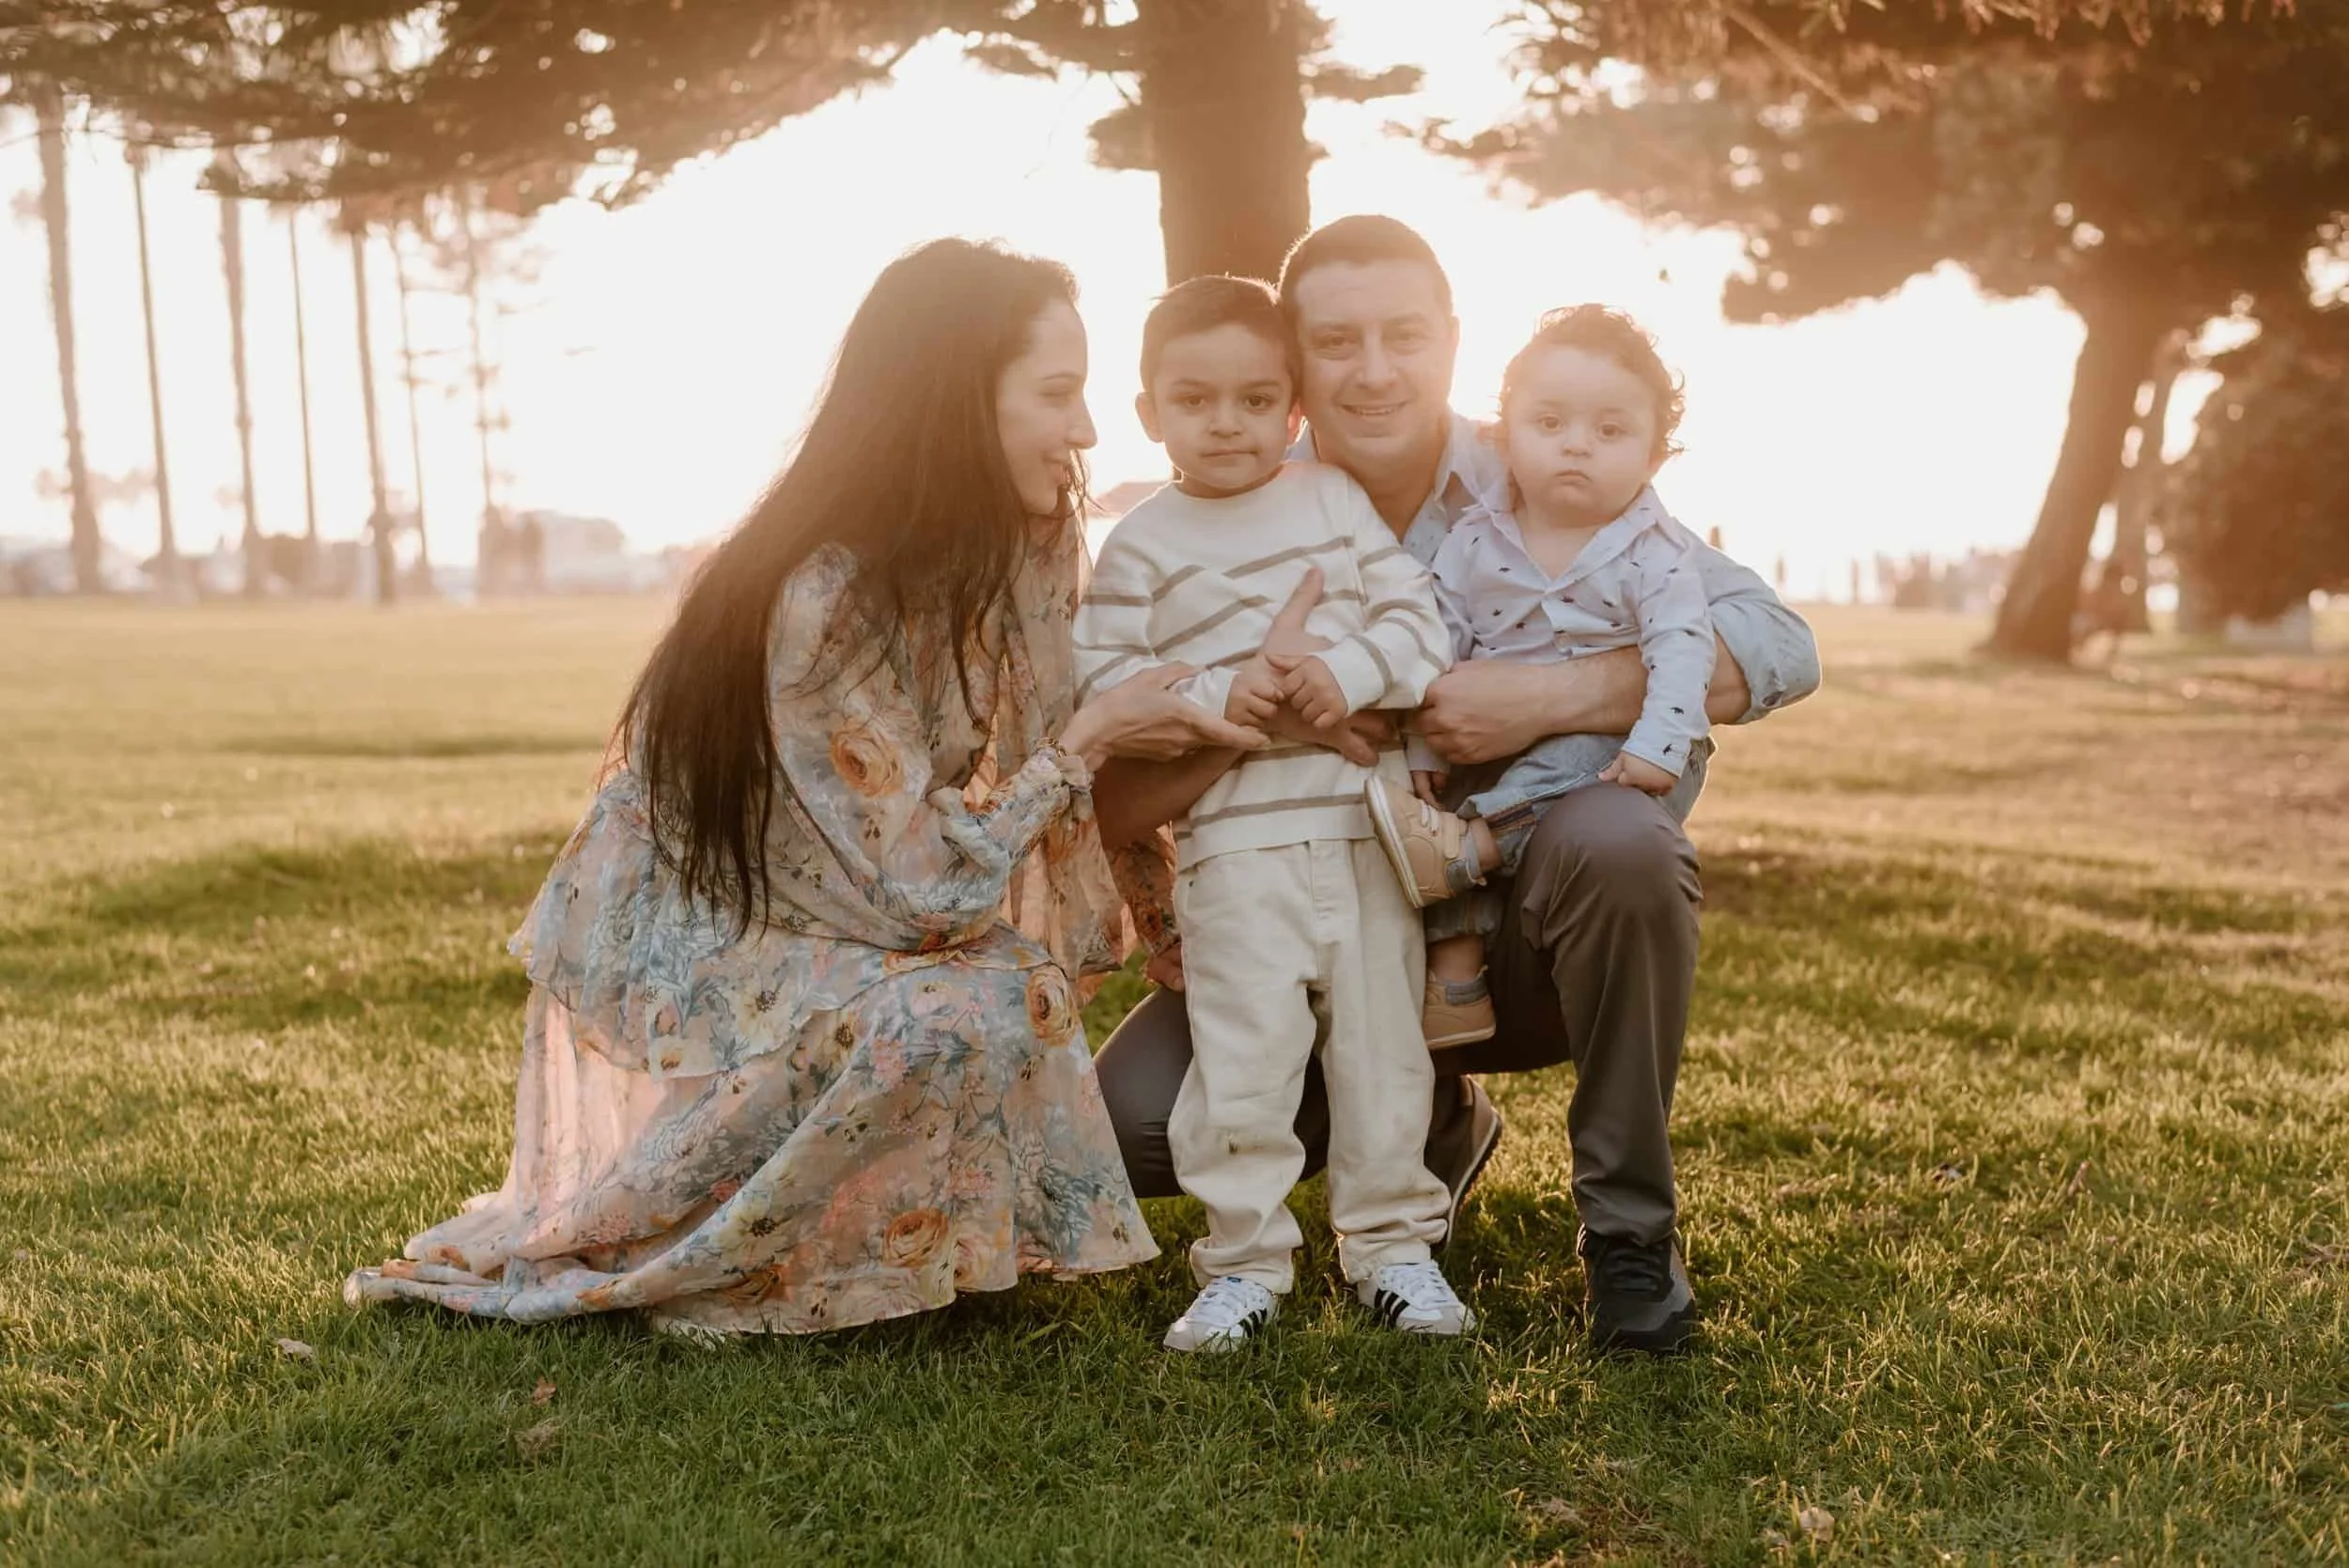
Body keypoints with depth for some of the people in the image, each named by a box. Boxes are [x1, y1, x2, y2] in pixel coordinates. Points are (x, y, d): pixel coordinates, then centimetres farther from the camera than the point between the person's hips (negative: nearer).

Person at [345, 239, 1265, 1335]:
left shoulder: (1017, 547, -6)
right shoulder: (822, 599, -30)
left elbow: (1031, 762, 4)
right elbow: (921, 890, -26)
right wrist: (1087, 744, -19)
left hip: (802, 936, 8)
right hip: (680, 962, -8)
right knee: (955, 1018, -28)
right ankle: (694, 1275, -7)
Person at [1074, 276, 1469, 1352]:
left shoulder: (1336, 502, 11)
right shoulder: (1141, 547, 5)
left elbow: (1416, 616, 4)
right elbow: (1104, 677, -3)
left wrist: (1349, 670, -14)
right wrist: (1216, 694, -16)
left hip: (1367, 823, 3)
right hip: (1234, 831, -2)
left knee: (1382, 1042, 8)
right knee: (1243, 1057, -4)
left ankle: (1391, 1243, 21)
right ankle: (1243, 1261, 9)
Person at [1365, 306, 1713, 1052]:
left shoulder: (1655, 551, -5)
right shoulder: (1474, 542, 3)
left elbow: (1681, 648, -15)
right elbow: (1439, 643, 3)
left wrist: (1656, 744, -29)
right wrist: (1425, 745, -5)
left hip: (1609, 755, -3)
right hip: (1499, 752, 3)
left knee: (1577, 763, -34)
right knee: (1441, 802, -19)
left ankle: (1467, 848, -39)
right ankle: (1454, 970, -15)